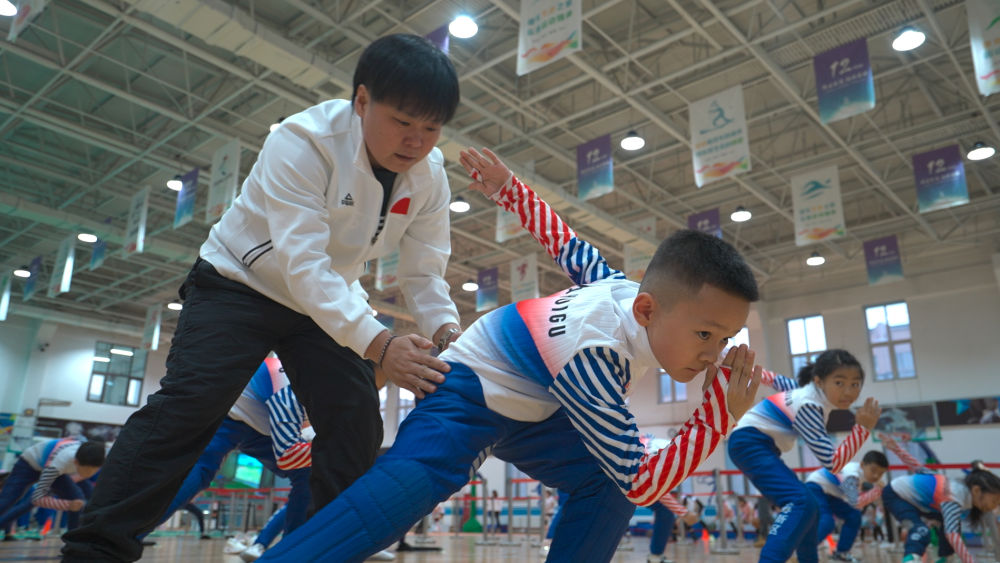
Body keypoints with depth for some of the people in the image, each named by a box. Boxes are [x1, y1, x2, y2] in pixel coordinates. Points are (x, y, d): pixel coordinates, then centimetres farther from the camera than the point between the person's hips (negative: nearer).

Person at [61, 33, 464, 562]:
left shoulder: (430, 175, -12)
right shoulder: (303, 141, -30)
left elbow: (423, 275, -9)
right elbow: (302, 264, -39)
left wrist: (447, 333, -29)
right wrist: (379, 343, -49)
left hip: (329, 301, 5)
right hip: (242, 281, -5)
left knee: (356, 422, -4)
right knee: (189, 403, -20)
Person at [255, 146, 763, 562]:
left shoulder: (628, 293, -11)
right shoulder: (591, 355, -36)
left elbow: (567, 245, 1)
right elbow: (640, 484, -32)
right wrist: (719, 415, -38)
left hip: (532, 406, 9)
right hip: (471, 389, -9)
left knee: (605, 484, -7)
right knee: (417, 477, -37)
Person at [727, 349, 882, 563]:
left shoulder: (811, 392, 2)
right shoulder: (808, 405, -25)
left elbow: (779, 380, 22)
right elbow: (832, 463, -23)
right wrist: (863, 428, -26)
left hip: (762, 446, 10)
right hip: (749, 443, -10)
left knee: (808, 507, 13)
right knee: (801, 502, -28)